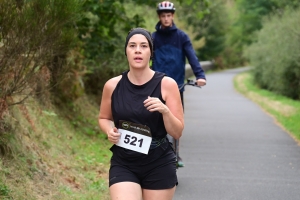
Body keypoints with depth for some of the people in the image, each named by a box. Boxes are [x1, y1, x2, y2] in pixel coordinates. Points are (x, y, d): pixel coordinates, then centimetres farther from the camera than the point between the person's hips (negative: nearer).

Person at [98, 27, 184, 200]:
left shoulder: (166, 84, -8)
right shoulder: (113, 86, -2)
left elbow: (177, 132, -5)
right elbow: (104, 118, 16)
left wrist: (165, 110, -23)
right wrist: (109, 130, -6)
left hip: (159, 165, -1)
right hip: (123, 164, 1)